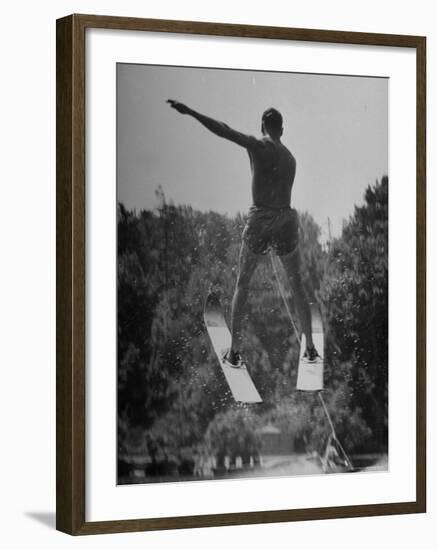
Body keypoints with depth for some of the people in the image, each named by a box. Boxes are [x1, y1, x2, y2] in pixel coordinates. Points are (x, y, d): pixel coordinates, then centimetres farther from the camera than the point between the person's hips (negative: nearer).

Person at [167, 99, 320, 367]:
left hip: (261, 219, -4)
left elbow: (224, 131, -15)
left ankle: (235, 351, 4)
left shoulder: (258, 145, -4)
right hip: (287, 220, 4)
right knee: (298, 286, 18)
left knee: (242, 284, 9)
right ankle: (311, 348, 19)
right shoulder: (291, 158, 14)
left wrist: (191, 112, -19)